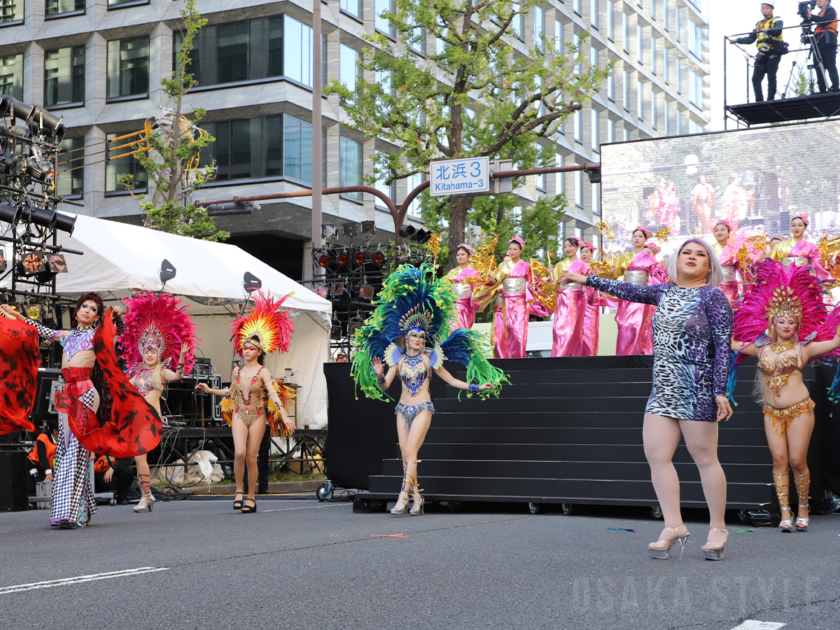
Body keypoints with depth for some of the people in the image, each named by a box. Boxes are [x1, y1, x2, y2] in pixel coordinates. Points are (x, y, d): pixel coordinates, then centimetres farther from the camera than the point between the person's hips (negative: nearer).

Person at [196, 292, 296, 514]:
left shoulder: (263, 372, -7)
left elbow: (274, 394, -16)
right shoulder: (237, 371, 7)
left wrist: (284, 416, -26)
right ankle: (239, 490, -1)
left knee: (251, 457, 0)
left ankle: (250, 496, 13)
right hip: (239, 415, 3)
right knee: (239, 453, -18)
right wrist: (210, 390, 20)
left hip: (258, 416, -3)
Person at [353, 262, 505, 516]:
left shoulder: (430, 358, 2)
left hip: (423, 408, -3)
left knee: (410, 452, -15)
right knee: (406, 456, 2)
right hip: (403, 408, 3)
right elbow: (385, 385, 0)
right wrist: (379, 375, -22)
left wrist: (477, 387, 0)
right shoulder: (397, 358, 7)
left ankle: (403, 497, -17)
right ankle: (417, 497, 11)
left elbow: (451, 380, 7)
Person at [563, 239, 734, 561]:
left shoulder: (712, 296, -5)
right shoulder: (665, 292, 14)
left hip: (697, 390, -7)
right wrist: (588, 280, 27)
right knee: (656, 455, 1)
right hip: (663, 390, 7)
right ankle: (674, 526, 7)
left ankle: (717, 528, 10)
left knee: (705, 459, -2)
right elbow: (631, 291, 25)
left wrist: (720, 391, -16)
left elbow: (723, 347, -9)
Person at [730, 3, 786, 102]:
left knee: (771, 78, -10)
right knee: (756, 79, -5)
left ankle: (770, 100, -10)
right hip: (762, 55, 6)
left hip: (773, 53, -6)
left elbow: (778, 31, -14)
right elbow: (750, 39, 24)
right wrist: (736, 40, 13)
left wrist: (768, 30, -34)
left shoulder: (776, 20, 7)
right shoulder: (759, 24, 26)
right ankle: (759, 101, -5)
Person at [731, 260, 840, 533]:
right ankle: (785, 513, 1)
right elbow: (733, 344, 14)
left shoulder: (804, 348, 0)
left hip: (799, 410, -3)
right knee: (779, 460, -3)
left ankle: (803, 509, 15)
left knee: (797, 461, -3)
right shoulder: (762, 348, 8)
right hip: (772, 412, 3)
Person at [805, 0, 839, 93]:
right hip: (820, 43, 8)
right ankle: (822, 90, -8)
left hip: (828, 41, -8)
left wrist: (811, 17, -14)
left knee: (830, 65, -15)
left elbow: (825, 20, -11)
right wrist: (807, 17, 6)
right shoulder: (821, 13, 31)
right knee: (818, 66, -2)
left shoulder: (830, 10, 9)